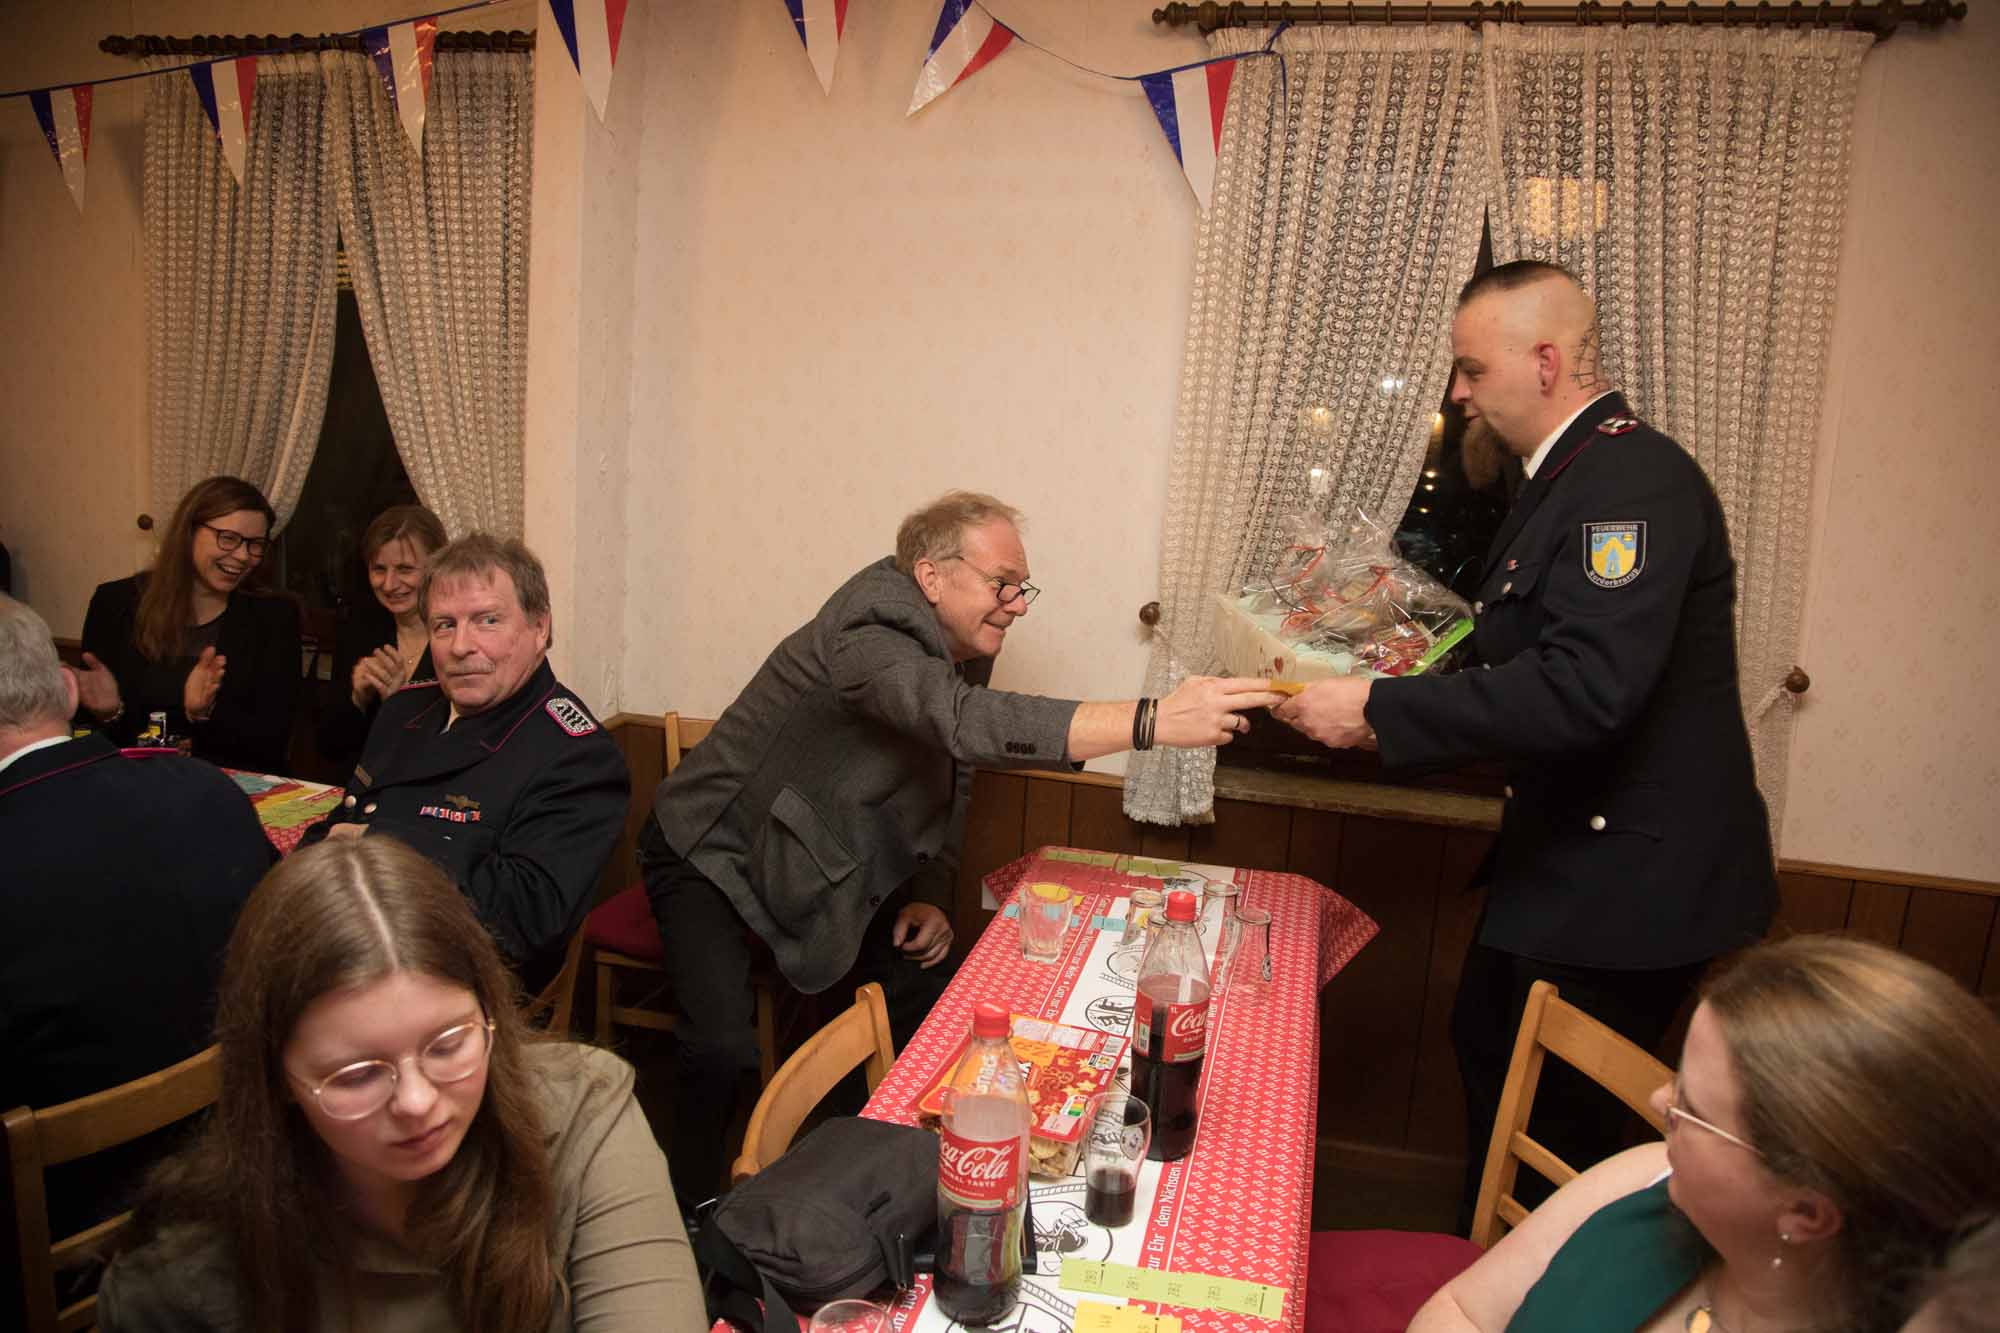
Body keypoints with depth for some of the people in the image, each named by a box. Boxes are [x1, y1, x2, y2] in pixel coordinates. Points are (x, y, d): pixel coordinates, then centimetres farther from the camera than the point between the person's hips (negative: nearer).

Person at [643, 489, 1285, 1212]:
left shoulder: (961, 654, -2)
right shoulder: (871, 638, -31)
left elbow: (950, 787, 10)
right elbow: (970, 723, -50)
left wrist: (928, 898, -4)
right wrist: (1151, 720, -55)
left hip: (820, 860, 8)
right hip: (710, 853, -7)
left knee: (927, 978, -4)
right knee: (724, 1050, -22)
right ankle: (691, 1211, 6)